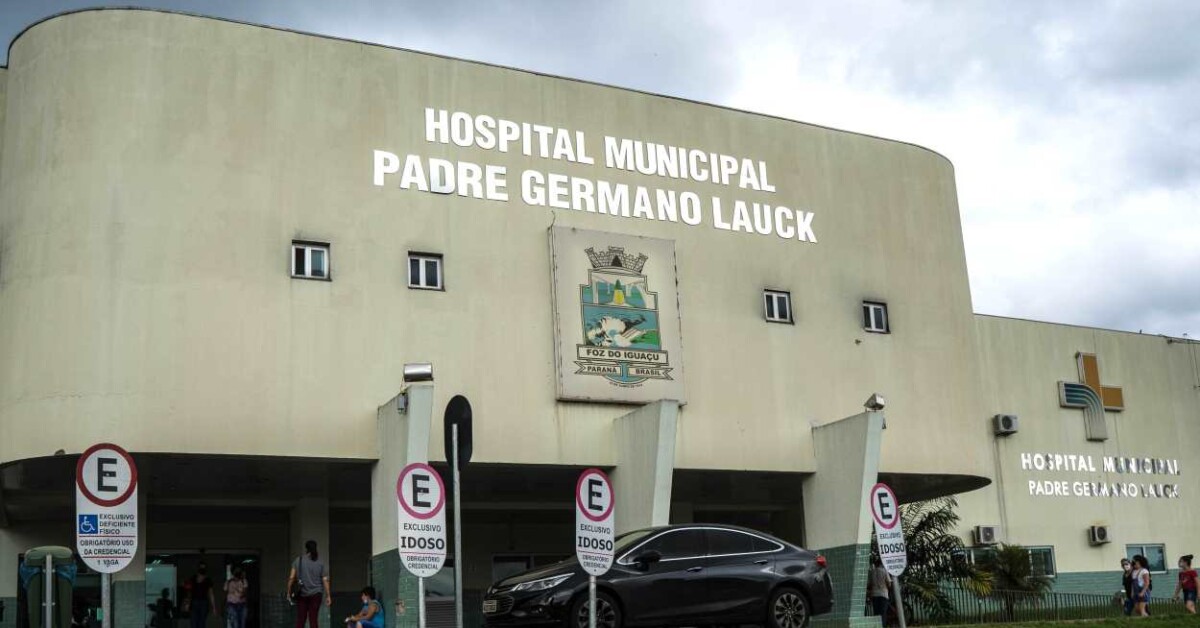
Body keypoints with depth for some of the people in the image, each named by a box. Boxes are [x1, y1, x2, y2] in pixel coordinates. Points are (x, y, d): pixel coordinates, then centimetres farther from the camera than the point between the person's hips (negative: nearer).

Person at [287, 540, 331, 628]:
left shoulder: (298, 560, 0)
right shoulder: (320, 562, 1)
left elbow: (291, 577, -5)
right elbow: (325, 580, -1)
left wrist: (289, 592, 5)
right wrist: (328, 596, 2)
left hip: (301, 594, 0)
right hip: (315, 594, 0)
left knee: (300, 620, 3)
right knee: (313, 619, 0)